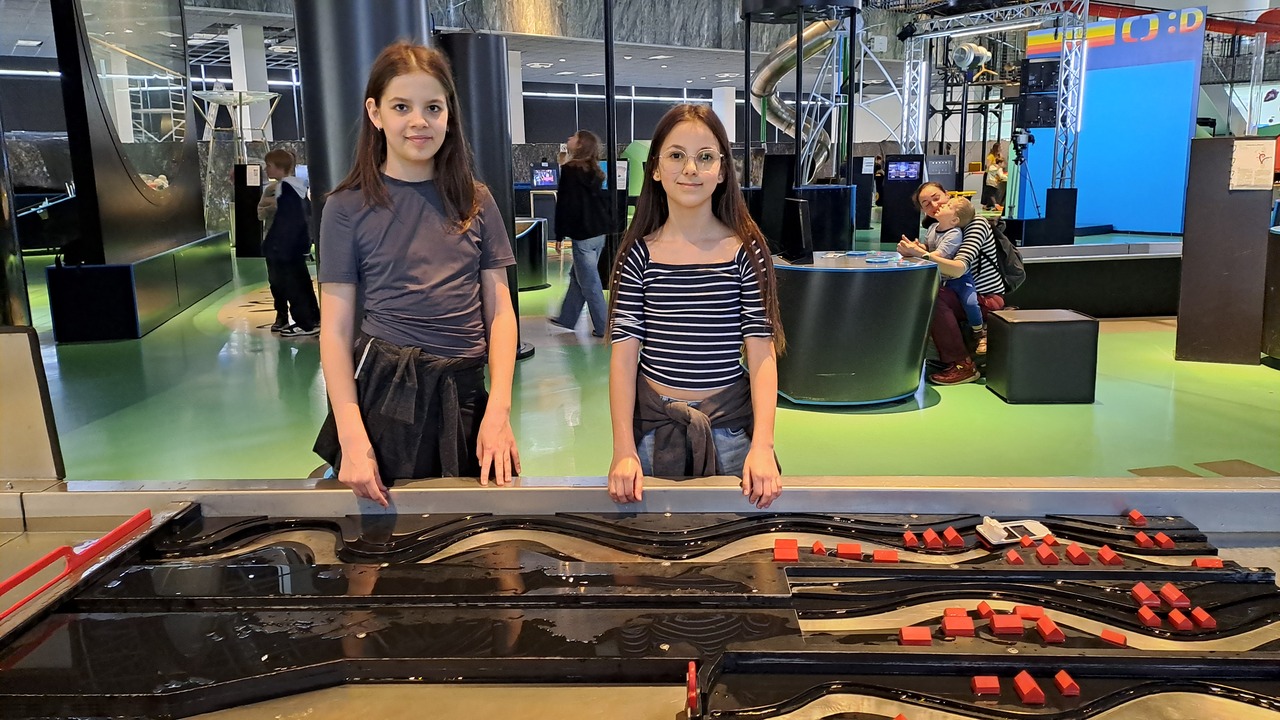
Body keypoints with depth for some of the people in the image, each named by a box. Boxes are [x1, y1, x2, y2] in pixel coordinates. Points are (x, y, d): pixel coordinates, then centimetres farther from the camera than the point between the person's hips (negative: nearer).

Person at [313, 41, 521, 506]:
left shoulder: (476, 202, 6)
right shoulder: (347, 208, -1)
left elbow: (500, 310, 3)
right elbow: (336, 329, -2)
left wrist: (498, 411, -8)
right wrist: (351, 436, -12)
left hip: (465, 396, 2)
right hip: (384, 393, -2)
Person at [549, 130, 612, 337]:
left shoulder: (569, 170, -12)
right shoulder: (594, 171, 9)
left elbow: (564, 204, -14)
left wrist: (559, 235, -8)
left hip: (582, 234, -8)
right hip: (599, 231, 8)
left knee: (589, 282, 0)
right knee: (577, 276, 19)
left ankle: (603, 327, 5)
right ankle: (566, 318, 30)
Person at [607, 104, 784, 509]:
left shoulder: (746, 250, -5)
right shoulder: (639, 253, -3)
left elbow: (762, 352, -8)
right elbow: (624, 352, -6)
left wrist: (762, 447, -19)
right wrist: (623, 452, -14)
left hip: (729, 424, 0)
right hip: (652, 423, 1)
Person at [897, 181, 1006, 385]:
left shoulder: (977, 223, -14)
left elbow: (959, 269, -29)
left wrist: (922, 254, -36)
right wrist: (914, 251, -20)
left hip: (988, 300, -7)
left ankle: (962, 364, -20)